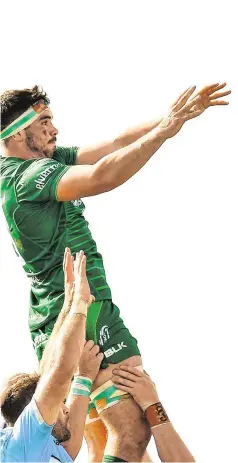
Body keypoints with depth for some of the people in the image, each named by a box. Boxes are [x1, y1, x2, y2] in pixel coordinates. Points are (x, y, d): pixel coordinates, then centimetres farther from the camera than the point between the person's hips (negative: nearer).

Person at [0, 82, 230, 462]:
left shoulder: (44, 162, 13)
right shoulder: (31, 175, -16)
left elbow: (116, 145, 10)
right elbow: (102, 177, -31)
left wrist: (178, 114, 5)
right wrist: (164, 130, -27)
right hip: (84, 314, -11)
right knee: (133, 430, -17)